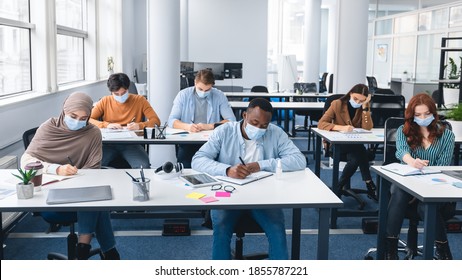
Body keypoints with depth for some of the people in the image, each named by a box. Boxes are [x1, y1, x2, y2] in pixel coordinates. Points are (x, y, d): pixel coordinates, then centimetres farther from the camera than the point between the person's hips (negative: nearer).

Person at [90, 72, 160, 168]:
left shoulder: (140, 100, 7)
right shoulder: (105, 101, 10)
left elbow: (156, 121, 1)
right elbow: (88, 119, 3)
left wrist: (140, 125, -18)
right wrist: (106, 125, -13)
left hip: (131, 143, -1)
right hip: (109, 144, 1)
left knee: (144, 167, -31)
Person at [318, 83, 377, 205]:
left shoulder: (364, 107, 1)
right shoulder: (337, 104, -9)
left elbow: (367, 128, -12)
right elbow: (321, 123, -16)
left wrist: (364, 106, -17)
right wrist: (341, 127, -30)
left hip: (355, 143, 3)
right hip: (337, 142, -3)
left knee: (356, 157, -32)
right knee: (361, 154, -31)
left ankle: (340, 186, -14)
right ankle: (370, 186, -13)